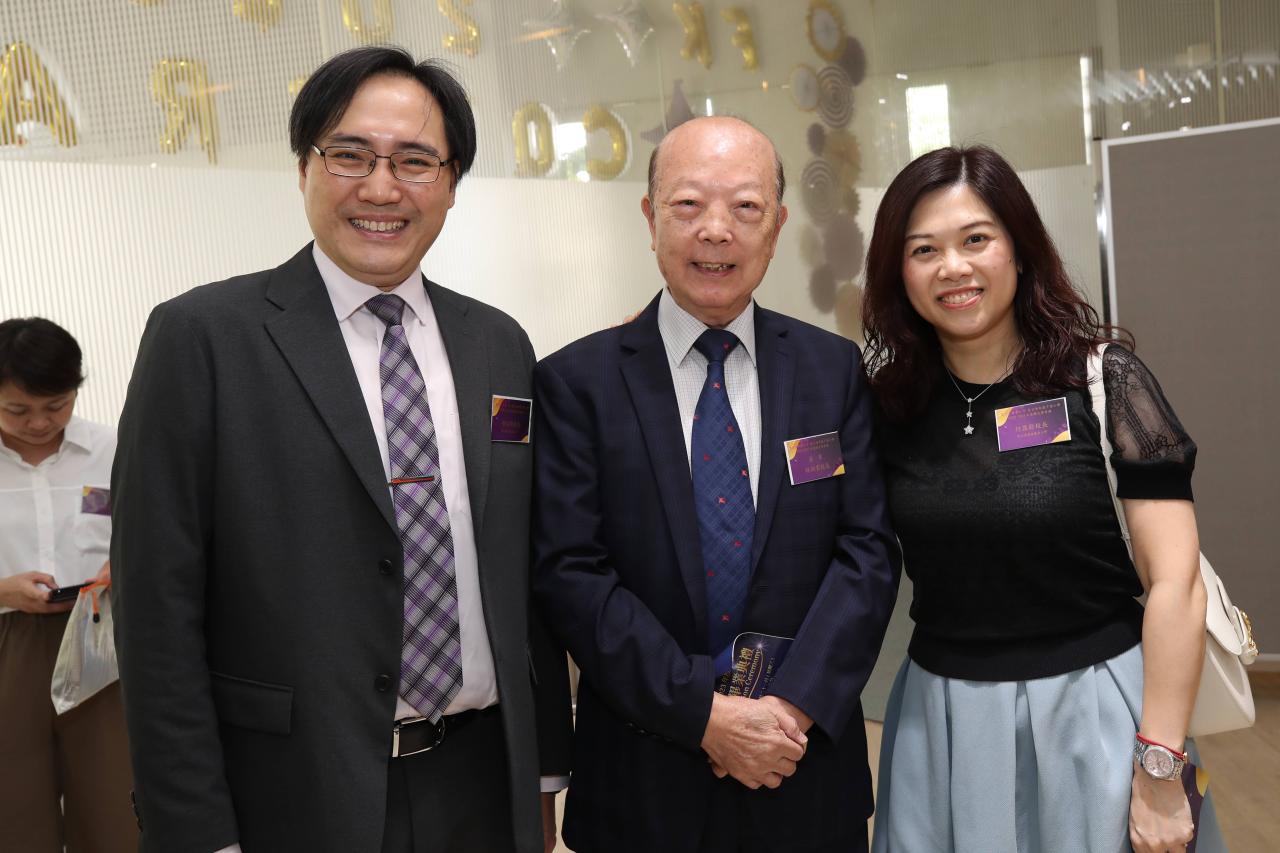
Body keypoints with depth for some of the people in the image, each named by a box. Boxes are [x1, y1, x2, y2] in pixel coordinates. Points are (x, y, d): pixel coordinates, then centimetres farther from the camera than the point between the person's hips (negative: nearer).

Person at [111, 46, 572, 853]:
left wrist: (543, 773, 10)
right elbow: (159, 605, -9)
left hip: (483, 788, 4)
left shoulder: (501, 345, 5)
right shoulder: (201, 337, -8)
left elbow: (527, 578, 9)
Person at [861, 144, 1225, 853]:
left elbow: (1175, 581, -12)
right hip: (940, 723, 3)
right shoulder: (892, 400, -1)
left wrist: (1160, 773, -13)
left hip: (1091, 712, -2)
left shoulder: (1101, 376, -9)